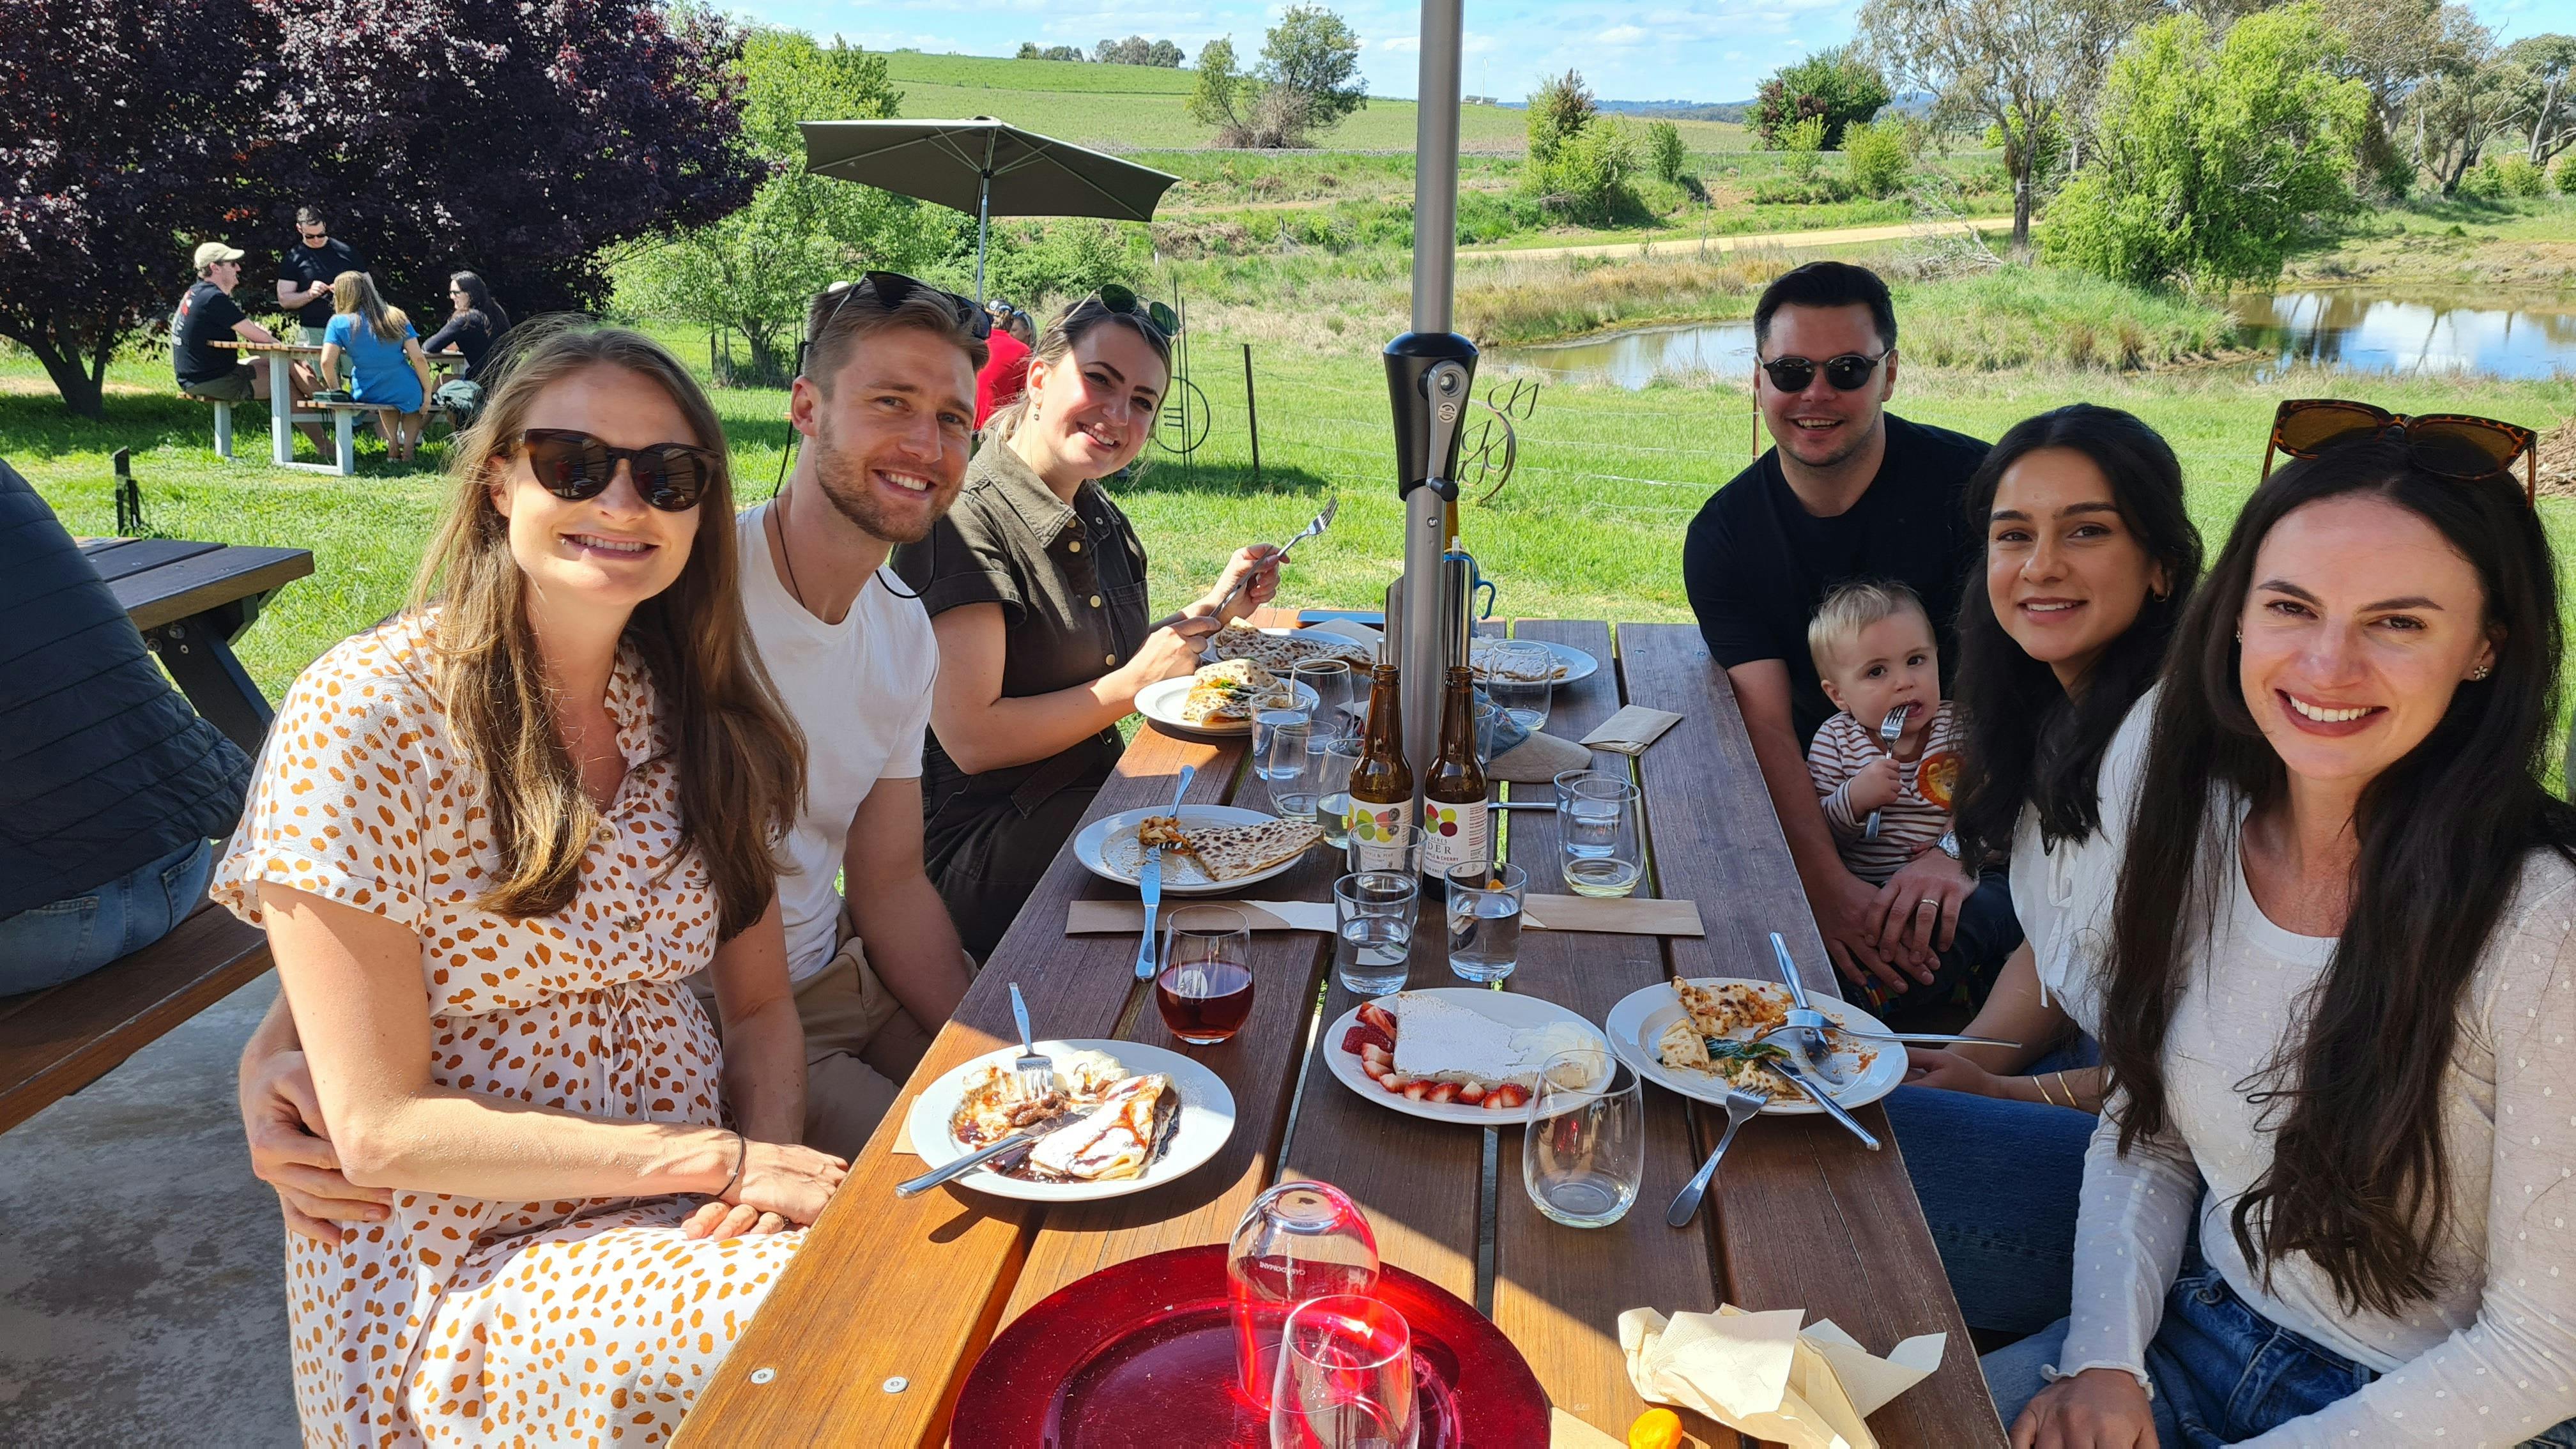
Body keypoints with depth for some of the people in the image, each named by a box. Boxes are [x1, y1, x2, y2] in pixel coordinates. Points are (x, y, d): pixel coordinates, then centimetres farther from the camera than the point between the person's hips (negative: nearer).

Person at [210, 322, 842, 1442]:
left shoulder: (693, 713, 4)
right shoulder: (367, 714, -13)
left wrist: (767, 1162, -12)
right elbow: (384, 1131, -15)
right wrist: (716, 1158, -20)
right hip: (464, 1264, -5)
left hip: (685, 1217, 6)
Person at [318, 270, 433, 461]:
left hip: (367, 395, 1)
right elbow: (419, 359, -5)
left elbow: (327, 362, -14)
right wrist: (427, 393, 4)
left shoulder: (339, 323, -3)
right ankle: (408, 447, 18)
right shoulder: (396, 317, 1)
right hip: (406, 395, -1)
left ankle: (393, 447, 29)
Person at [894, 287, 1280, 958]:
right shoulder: (963, 522, -17)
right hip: (979, 846, -8)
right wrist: (1134, 683, -18)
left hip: (1098, 794, 9)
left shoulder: (1100, 518, 10)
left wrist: (1219, 606, 8)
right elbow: (972, 739, -22)